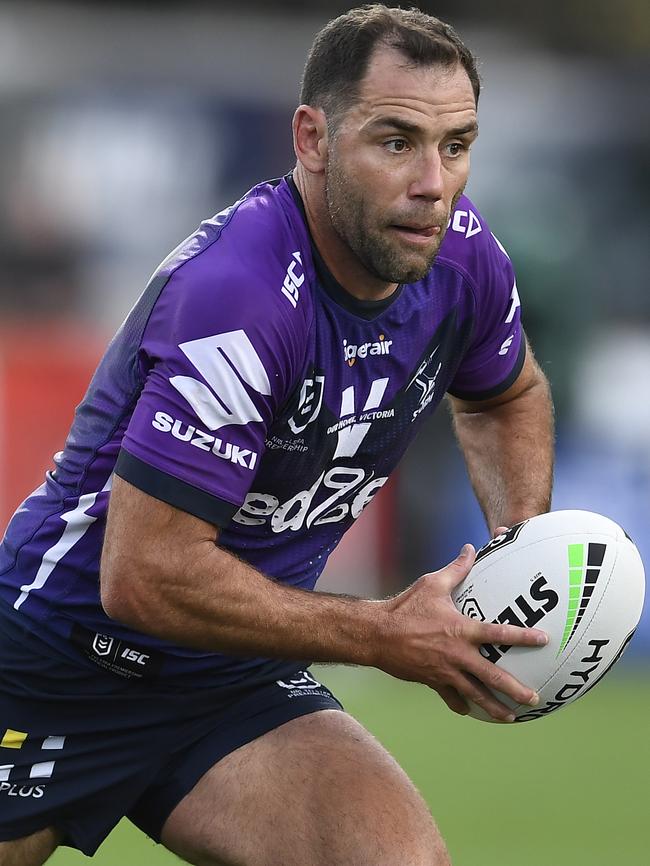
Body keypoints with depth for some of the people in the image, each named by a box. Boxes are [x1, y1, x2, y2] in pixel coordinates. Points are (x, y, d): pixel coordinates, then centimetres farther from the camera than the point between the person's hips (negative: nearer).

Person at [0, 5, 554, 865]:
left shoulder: (460, 254, -5)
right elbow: (144, 577, -30)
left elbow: (506, 396, 20)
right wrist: (387, 636, -23)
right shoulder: (237, 296, -30)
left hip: (235, 685, 6)